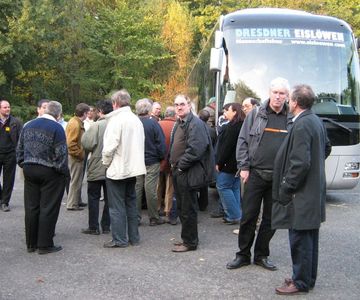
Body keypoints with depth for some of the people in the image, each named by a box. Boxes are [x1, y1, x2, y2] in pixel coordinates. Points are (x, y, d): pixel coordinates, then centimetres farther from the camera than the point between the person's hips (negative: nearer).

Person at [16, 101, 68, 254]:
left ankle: (31, 243, 21)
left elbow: (20, 150, 12)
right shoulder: (56, 128, -13)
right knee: (48, 209, 2)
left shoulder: (28, 126, 8)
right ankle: (44, 244, 7)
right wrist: (64, 172, -5)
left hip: (29, 171, 6)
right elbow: (61, 154, -15)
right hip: (50, 172, -6)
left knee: (31, 207, 12)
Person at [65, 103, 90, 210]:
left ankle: (77, 201, 29)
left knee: (78, 180, 18)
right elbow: (71, 144, -24)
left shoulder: (77, 122, 12)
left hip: (77, 157, 10)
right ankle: (72, 204, 5)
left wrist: (81, 153, 15)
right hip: (75, 157, -10)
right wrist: (80, 154, -17)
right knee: (75, 180, -2)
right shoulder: (75, 124, -20)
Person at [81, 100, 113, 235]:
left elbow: (87, 144, -17)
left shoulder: (96, 125, -15)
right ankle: (106, 225, 16)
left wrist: (85, 132, 2)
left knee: (93, 197, 6)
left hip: (97, 168, -4)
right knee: (109, 197, 12)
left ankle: (93, 227, 9)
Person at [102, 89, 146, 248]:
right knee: (131, 203, 16)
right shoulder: (136, 119, 8)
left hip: (117, 169, -7)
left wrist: (106, 162, -4)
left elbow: (109, 147, -21)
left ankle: (119, 239, 7)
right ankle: (133, 237, 22)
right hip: (133, 168, 8)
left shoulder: (116, 119, -16)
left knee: (117, 206, 2)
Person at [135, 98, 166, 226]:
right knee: (151, 189, 2)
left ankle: (136, 217, 16)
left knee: (136, 188, 10)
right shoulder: (153, 123, -13)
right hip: (152, 161, -3)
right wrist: (162, 157, 2)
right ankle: (154, 218, 10)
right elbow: (161, 143, -12)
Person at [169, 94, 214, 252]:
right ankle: (187, 238, 29)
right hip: (179, 171, 10)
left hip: (188, 173, -10)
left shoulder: (195, 123, -15)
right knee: (181, 208, 17)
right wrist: (173, 163, 10)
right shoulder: (179, 124, 16)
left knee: (188, 209, -1)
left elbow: (195, 149, -24)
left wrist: (180, 165, -17)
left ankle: (190, 242, 10)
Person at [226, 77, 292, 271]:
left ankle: (261, 255, 24)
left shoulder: (291, 119, 4)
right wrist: (243, 167, -5)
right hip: (255, 174, -1)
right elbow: (242, 141, 3)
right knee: (248, 216, 3)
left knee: (271, 219, 10)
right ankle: (243, 255, 17)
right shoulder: (255, 115, 2)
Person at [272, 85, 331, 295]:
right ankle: (309, 277, 30)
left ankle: (301, 282, 11)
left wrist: (286, 189, -17)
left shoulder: (301, 125, -20)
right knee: (309, 238, 18)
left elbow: (301, 163, -25)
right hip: (315, 191, 10)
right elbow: (327, 148, 24)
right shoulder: (317, 121, 9)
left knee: (300, 239, 1)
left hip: (302, 194, -10)